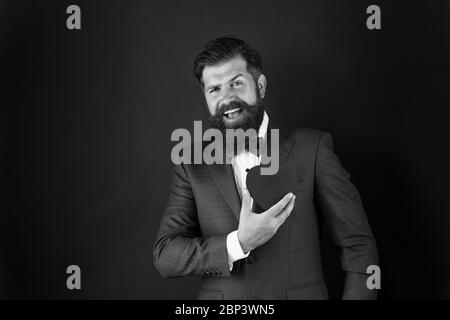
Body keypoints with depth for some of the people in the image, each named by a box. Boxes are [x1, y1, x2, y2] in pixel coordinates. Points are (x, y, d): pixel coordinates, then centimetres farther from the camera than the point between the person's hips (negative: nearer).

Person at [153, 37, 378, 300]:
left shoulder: (313, 148, -7)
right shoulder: (193, 164, -3)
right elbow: (164, 255, -8)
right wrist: (238, 244, -21)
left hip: (302, 293, -1)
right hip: (221, 297, 1)